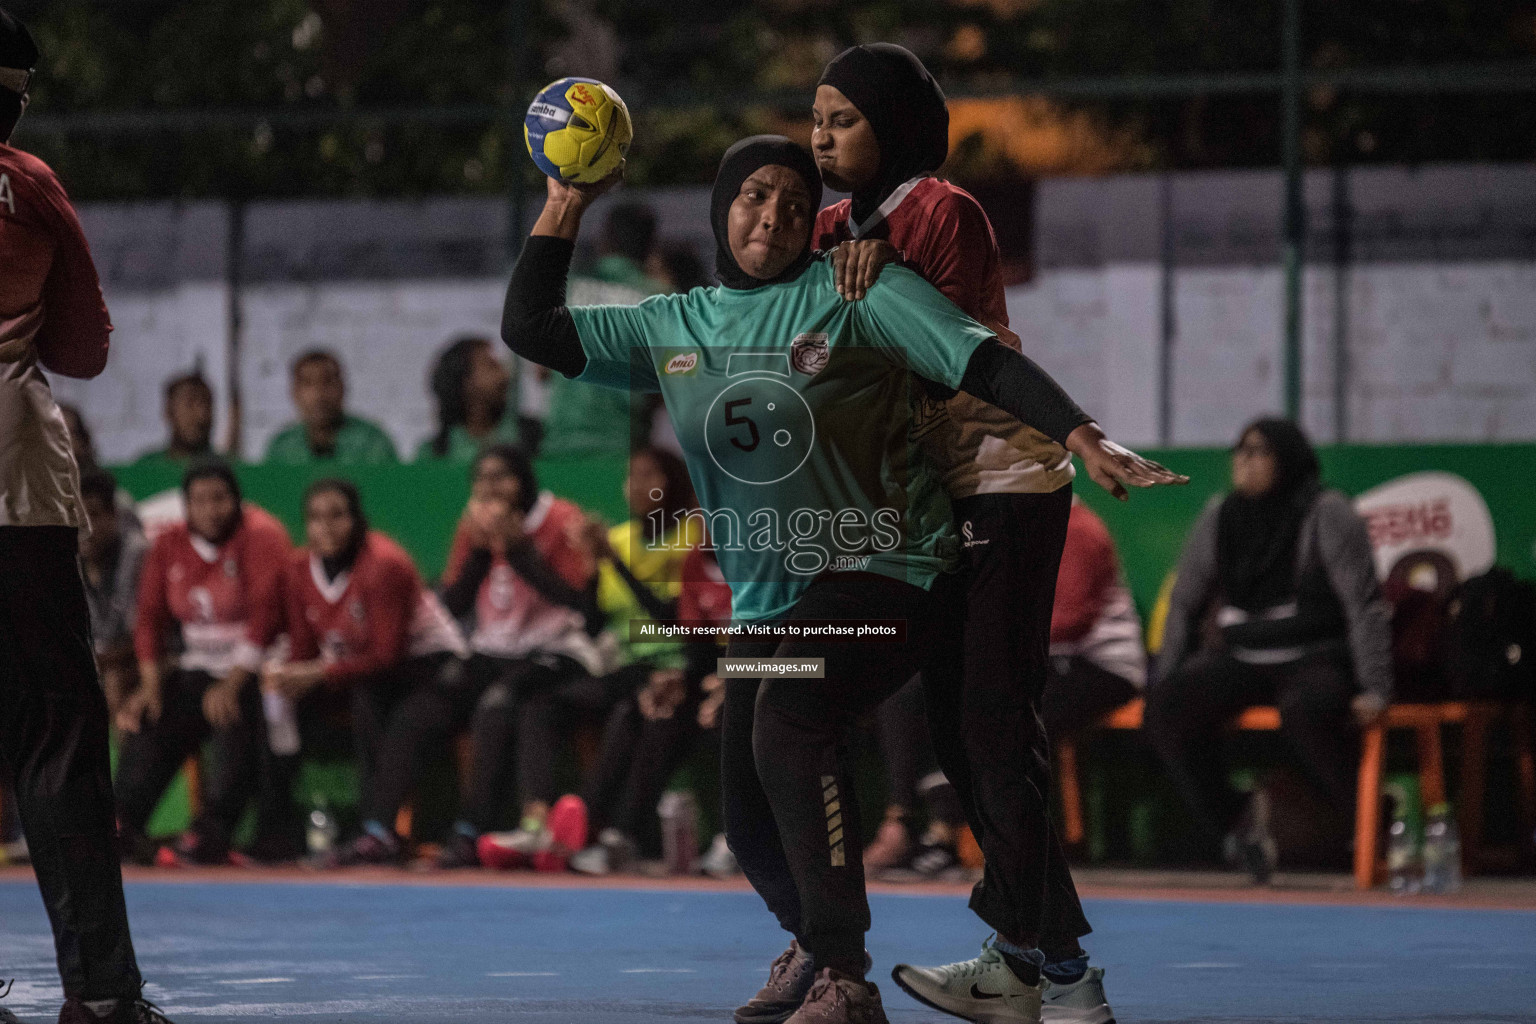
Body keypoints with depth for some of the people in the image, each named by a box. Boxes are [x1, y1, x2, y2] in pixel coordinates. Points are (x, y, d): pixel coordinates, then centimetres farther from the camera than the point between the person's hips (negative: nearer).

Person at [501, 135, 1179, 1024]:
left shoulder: (852, 293, -4)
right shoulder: (671, 329, 10)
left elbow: (987, 365, -9)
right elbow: (529, 328, 11)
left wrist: (1088, 441, -21)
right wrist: (566, 206, 8)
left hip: (879, 573, -6)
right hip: (769, 601, 6)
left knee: (789, 718, -33)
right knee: (752, 820, 9)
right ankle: (813, 944, 45)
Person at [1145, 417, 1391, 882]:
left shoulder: (1326, 514, -8)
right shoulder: (1218, 518, 8)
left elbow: (1366, 606, -11)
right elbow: (1184, 604, 15)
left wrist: (1374, 691, -19)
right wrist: (1164, 682, 8)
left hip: (1315, 657, -5)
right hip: (1241, 659, 5)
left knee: (1306, 709, -39)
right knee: (1165, 705, -20)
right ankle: (1233, 825, -4)